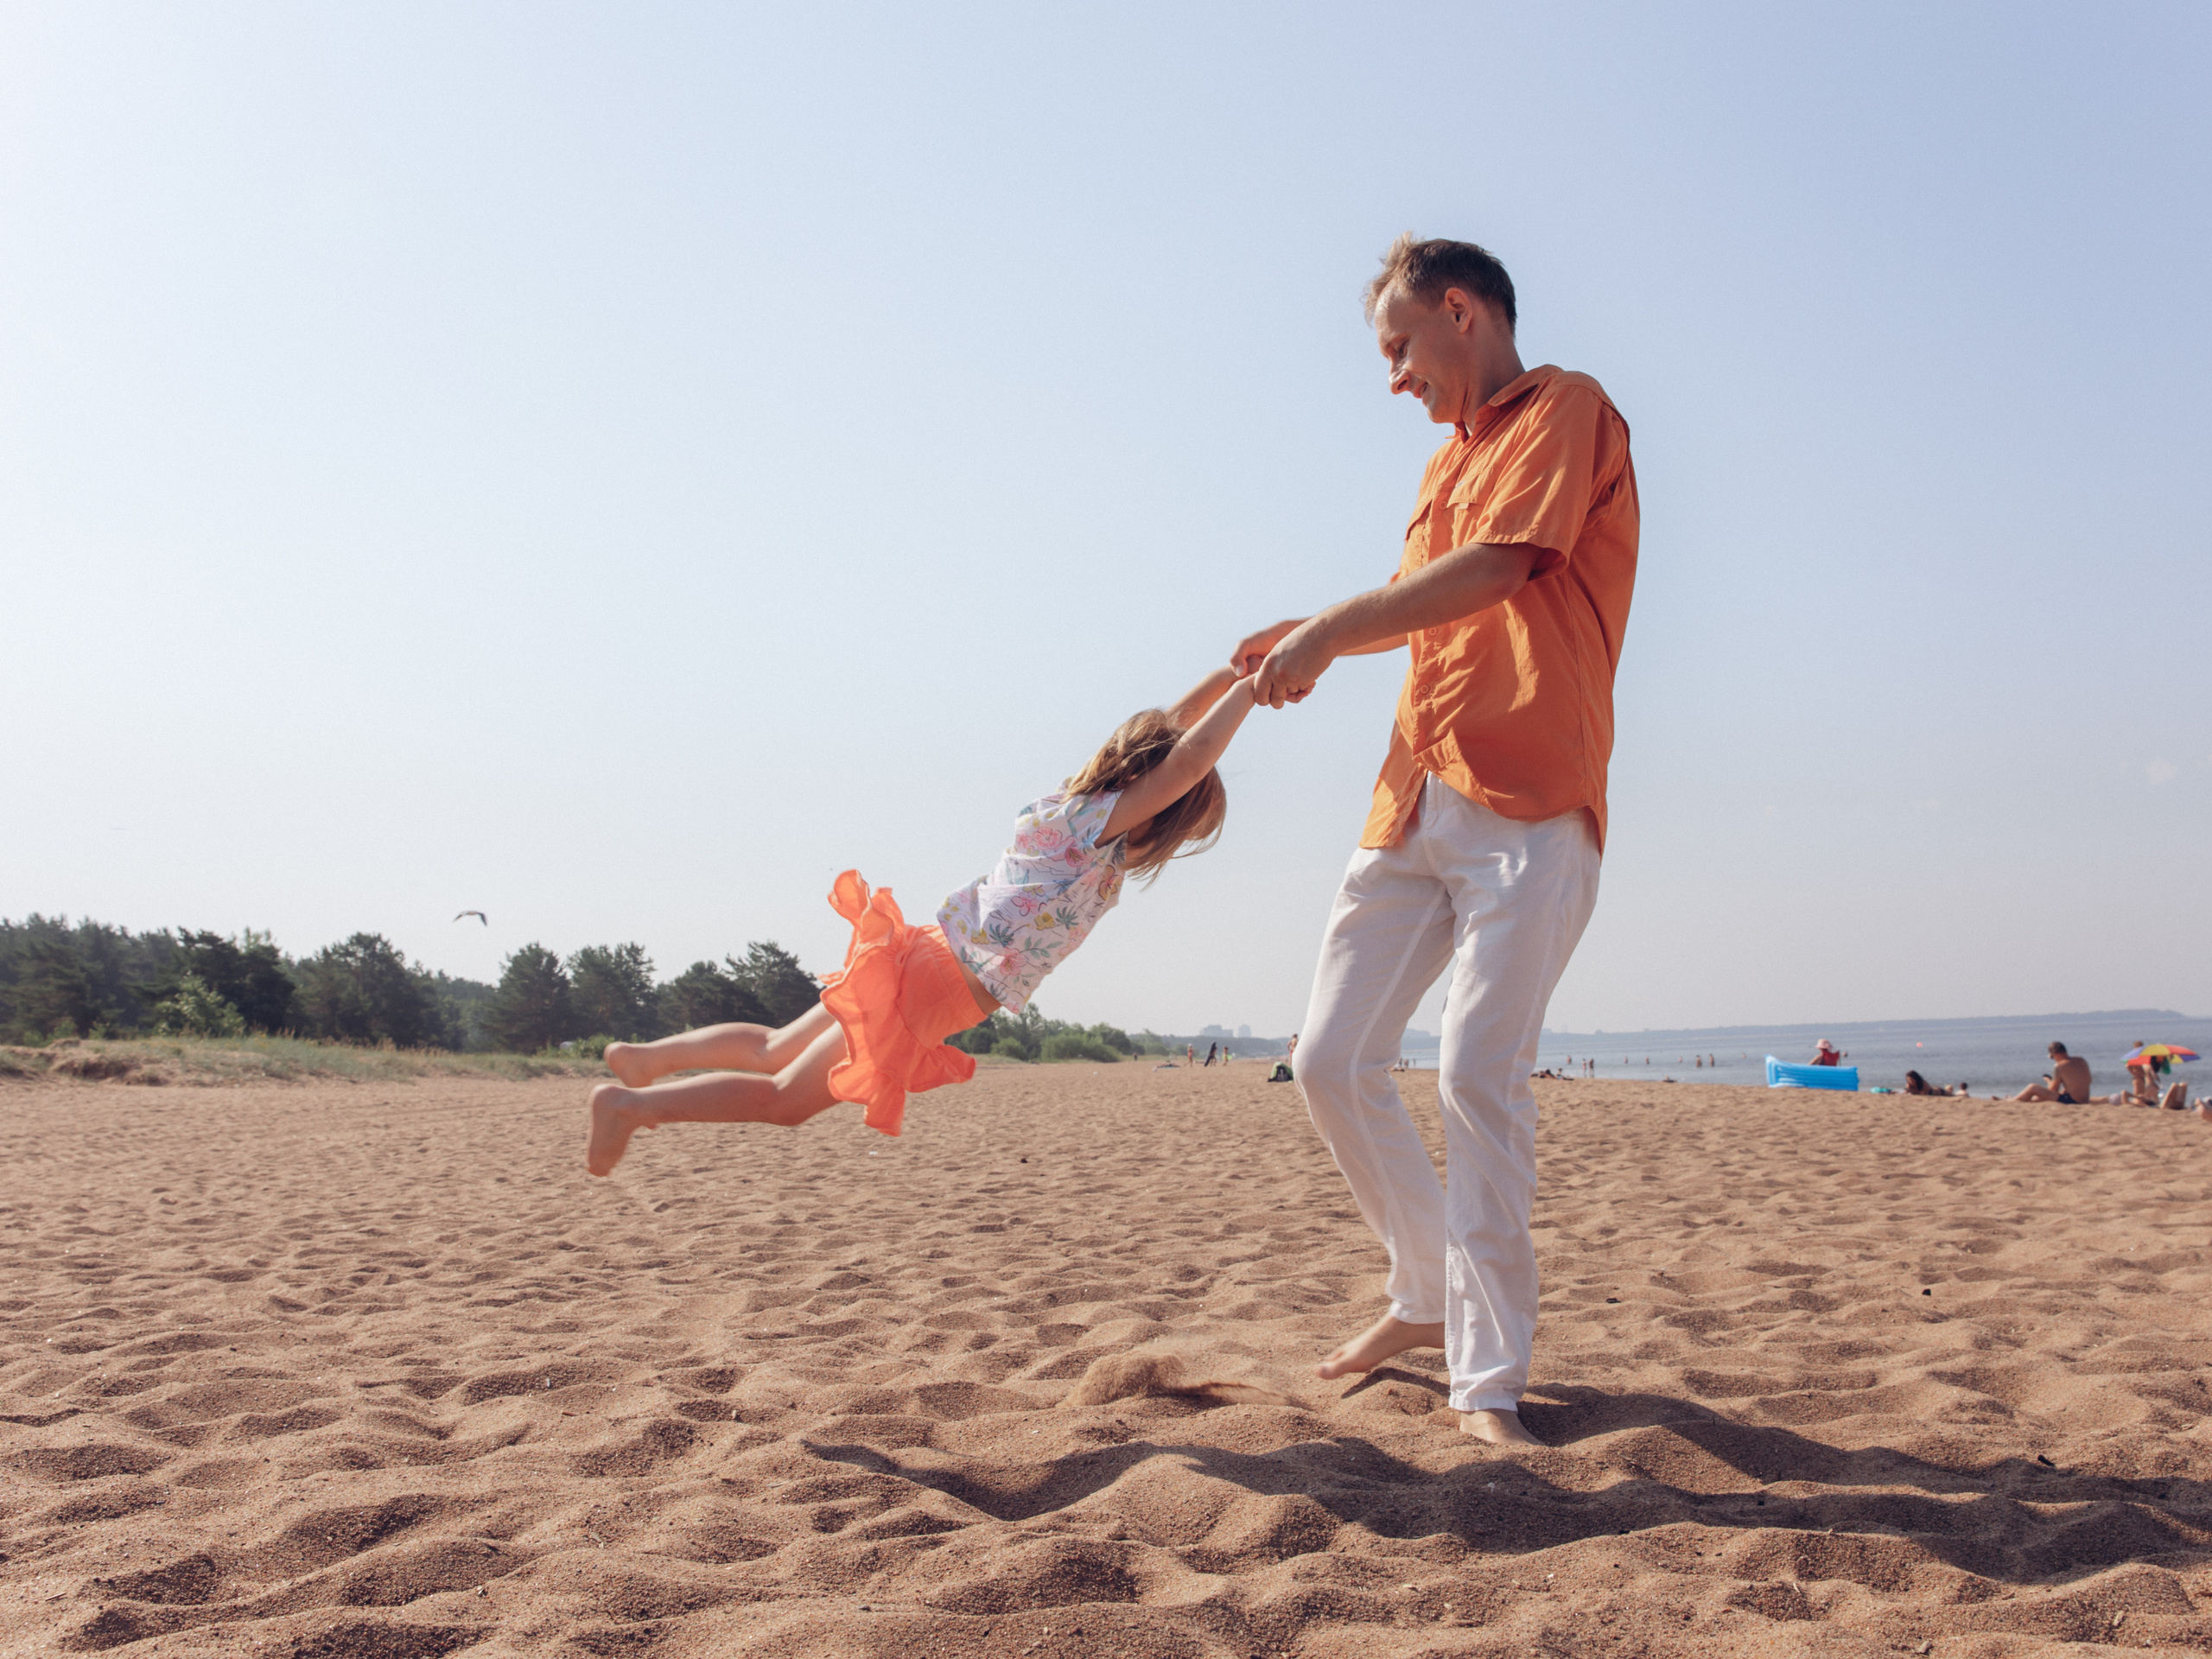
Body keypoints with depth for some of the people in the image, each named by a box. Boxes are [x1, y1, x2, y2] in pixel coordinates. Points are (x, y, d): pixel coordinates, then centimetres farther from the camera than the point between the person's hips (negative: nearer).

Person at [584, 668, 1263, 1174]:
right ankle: (633, 1105, 8)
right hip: (935, 989, -9)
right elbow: (1184, 763, -29)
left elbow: (1163, 738, 18)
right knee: (785, 1098, 4)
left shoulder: (1075, 808, 8)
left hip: (922, 957, 9)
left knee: (774, 1051, 25)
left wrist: (1227, 677, 11)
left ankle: (646, 1057, 36)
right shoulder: (1095, 825, -16)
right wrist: (1249, 690, -19)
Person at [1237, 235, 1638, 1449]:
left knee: (1478, 1075, -16)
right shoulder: (1447, 459, 26)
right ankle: (1429, 1295, 21)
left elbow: (1493, 568, -14)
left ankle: (1488, 1383, -8)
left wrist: (1331, 630, -8)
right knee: (1332, 1062, 3)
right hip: (1413, 800, 8)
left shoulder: (1565, 410, 0)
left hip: (1527, 809, -8)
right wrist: (1317, 638, 18)